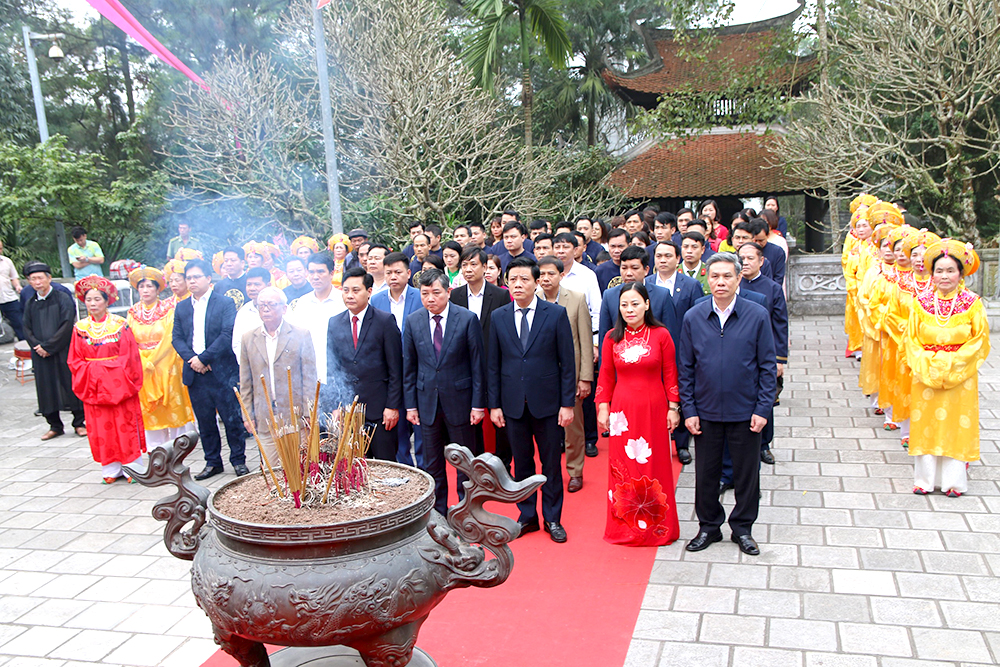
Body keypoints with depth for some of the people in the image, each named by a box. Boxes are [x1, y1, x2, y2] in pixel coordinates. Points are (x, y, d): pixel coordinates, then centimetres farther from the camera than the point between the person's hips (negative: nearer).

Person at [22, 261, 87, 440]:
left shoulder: (62, 298, -4)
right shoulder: (30, 304, 9)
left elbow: (67, 326, -11)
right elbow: (27, 330, 7)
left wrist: (49, 346, -14)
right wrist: (38, 346, -10)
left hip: (64, 352, -4)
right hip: (41, 356, 4)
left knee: (71, 384, 0)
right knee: (47, 389, 6)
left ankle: (79, 422, 11)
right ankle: (55, 425, 18)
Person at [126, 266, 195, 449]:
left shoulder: (168, 310, -3)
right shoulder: (133, 312, 7)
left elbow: (169, 339, -10)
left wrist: (152, 361, -13)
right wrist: (142, 362, -6)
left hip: (165, 365, -3)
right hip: (141, 369, 3)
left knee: (173, 406, -2)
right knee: (149, 411, 3)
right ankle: (156, 449, 10)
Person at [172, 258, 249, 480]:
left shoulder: (225, 303, -3)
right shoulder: (182, 307, 14)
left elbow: (228, 335, -12)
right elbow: (177, 338, 9)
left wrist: (203, 358, -14)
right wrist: (191, 359, -8)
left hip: (222, 372, -4)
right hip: (195, 373, 5)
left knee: (232, 419, 0)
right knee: (205, 421, 10)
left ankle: (238, 460, 13)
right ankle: (212, 462, 21)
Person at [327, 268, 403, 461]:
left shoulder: (385, 320, -3)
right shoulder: (334, 323, 9)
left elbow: (395, 368, -4)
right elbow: (331, 367, 12)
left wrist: (392, 406, -8)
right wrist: (335, 406, 5)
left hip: (379, 409, -3)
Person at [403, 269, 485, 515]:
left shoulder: (467, 319, -8)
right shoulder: (413, 322, 1)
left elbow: (477, 364, -6)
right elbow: (409, 367, 6)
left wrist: (478, 404, -8)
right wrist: (410, 404, 3)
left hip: (459, 399, -2)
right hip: (427, 401, 2)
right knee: (432, 463, 11)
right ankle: (438, 512, 26)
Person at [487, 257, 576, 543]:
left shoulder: (556, 314, -3)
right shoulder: (498, 317, 5)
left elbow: (567, 362, -3)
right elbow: (493, 365, 7)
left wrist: (568, 403, -7)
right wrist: (494, 404, 2)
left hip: (547, 401, -2)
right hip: (513, 403, 2)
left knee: (551, 463, 7)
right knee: (521, 463, 11)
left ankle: (553, 519, 22)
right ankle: (527, 516, 26)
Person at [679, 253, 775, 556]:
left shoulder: (757, 315, -6)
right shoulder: (693, 317, -2)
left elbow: (767, 366, -2)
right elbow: (686, 368, 3)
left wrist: (763, 409, -7)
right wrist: (688, 410, -2)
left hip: (745, 411, -1)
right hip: (706, 410, 1)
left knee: (747, 472, 11)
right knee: (706, 472, 11)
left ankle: (743, 528, 30)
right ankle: (709, 526, 30)